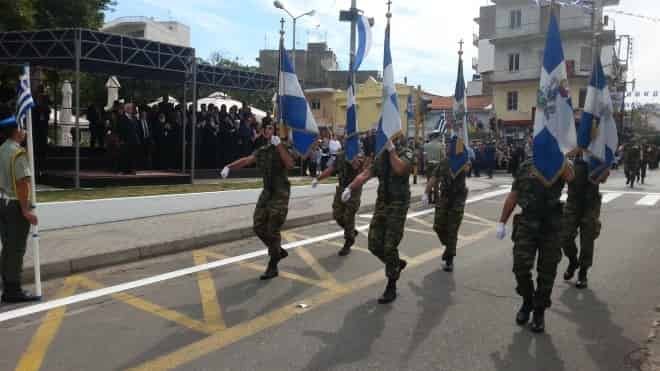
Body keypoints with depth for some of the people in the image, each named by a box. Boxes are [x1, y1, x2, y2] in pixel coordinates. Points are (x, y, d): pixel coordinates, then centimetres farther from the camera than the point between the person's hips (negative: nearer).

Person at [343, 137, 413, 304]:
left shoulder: (406, 153, -7)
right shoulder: (381, 156, 10)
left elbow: (400, 169, -28)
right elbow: (365, 174, 4)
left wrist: (392, 149, -19)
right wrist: (350, 188, -9)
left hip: (398, 205, -6)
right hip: (381, 203, 6)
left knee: (389, 247, -6)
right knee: (374, 245, 4)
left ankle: (391, 287, 9)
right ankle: (397, 264, 32)